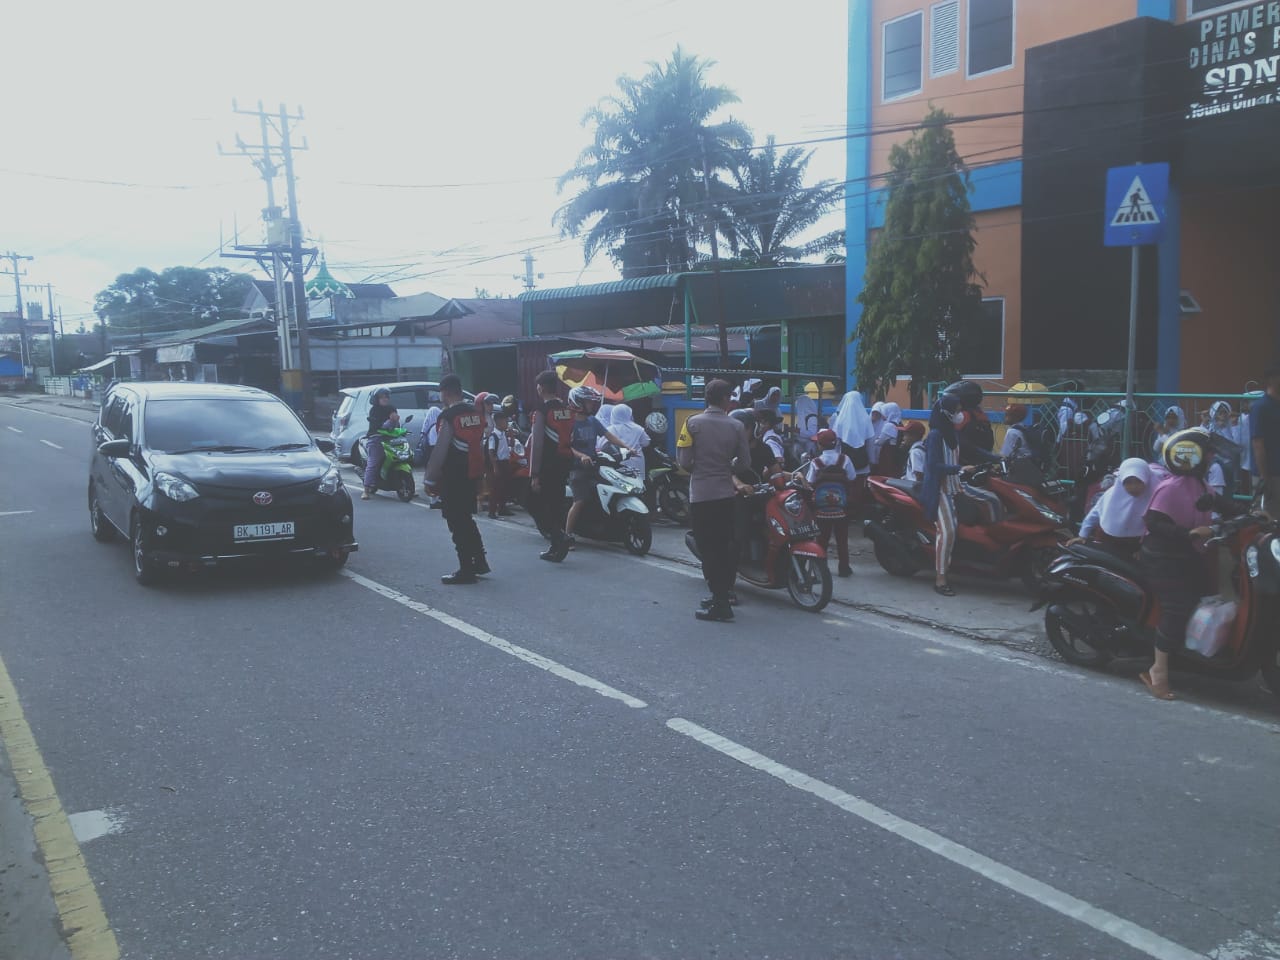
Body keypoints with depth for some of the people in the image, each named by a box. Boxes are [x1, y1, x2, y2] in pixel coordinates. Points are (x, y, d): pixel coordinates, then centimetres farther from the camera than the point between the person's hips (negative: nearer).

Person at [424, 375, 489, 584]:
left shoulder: (449, 416, -15)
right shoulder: (476, 412, 8)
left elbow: (440, 450, -16)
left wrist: (431, 478, -9)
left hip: (453, 477, -8)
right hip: (473, 473, 8)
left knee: (457, 523, 0)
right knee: (467, 519, 20)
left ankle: (466, 570, 3)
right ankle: (479, 561, 25)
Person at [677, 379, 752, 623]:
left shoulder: (693, 423, -6)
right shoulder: (736, 427, -1)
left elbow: (684, 460, -7)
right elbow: (744, 463, 1)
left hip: (701, 495, -3)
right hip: (726, 494, 3)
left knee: (708, 550, 0)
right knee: (724, 546, 17)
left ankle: (721, 604, -1)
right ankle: (724, 593, 28)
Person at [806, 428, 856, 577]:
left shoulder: (815, 462, -10)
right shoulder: (844, 460, -8)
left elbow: (809, 483, -10)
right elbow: (852, 478, -3)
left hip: (821, 509, 0)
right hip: (841, 508, 0)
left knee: (822, 538, 9)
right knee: (842, 539, 9)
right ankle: (844, 568, 12)